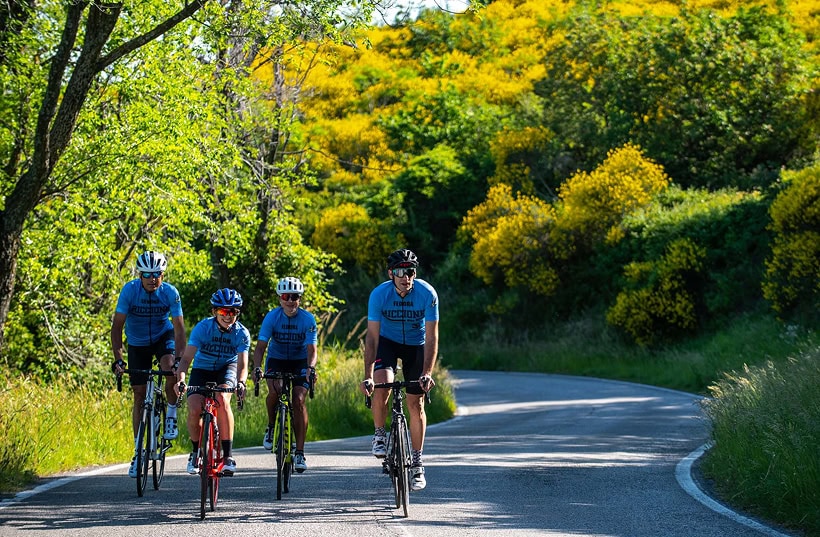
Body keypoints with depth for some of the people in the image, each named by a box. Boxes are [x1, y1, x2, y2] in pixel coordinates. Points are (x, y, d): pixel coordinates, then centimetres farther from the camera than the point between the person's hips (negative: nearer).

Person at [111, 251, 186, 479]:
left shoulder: (170, 293, -23)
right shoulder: (130, 290, -24)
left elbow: (179, 328, -23)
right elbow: (117, 325, -23)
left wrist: (179, 359, -35)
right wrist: (118, 358, -31)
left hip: (163, 336, -1)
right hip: (138, 343, 1)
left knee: (170, 370, -31)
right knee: (139, 394, -1)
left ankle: (171, 415, -5)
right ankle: (138, 451, 6)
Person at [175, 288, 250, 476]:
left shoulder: (242, 333, -20)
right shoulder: (203, 327, -22)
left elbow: (242, 364, -27)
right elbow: (187, 357, -28)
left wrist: (241, 382, -49)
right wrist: (180, 378, -46)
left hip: (227, 368, -1)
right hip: (202, 369, 1)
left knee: (222, 399, -33)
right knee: (194, 410, -22)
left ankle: (227, 455, -26)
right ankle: (195, 451, 8)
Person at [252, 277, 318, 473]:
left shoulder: (308, 319, -17)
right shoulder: (272, 316, -16)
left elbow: (311, 349, -23)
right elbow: (260, 346, -20)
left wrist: (310, 367, -43)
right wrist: (257, 367, -39)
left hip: (300, 362, 0)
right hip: (276, 360, 0)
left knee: (299, 399, -20)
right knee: (275, 390, -30)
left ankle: (300, 452, -15)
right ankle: (271, 427, -1)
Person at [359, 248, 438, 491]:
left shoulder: (427, 294, -27)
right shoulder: (379, 294, -26)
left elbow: (431, 338, -24)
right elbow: (372, 337, -25)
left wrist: (427, 373, -34)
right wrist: (367, 376, -32)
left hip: (416, 345, 0)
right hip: (387, 341, 0)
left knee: (415, 403, -2)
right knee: (382, 383, -28)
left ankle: (417, 463, 9)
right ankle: (379, 435, -4)